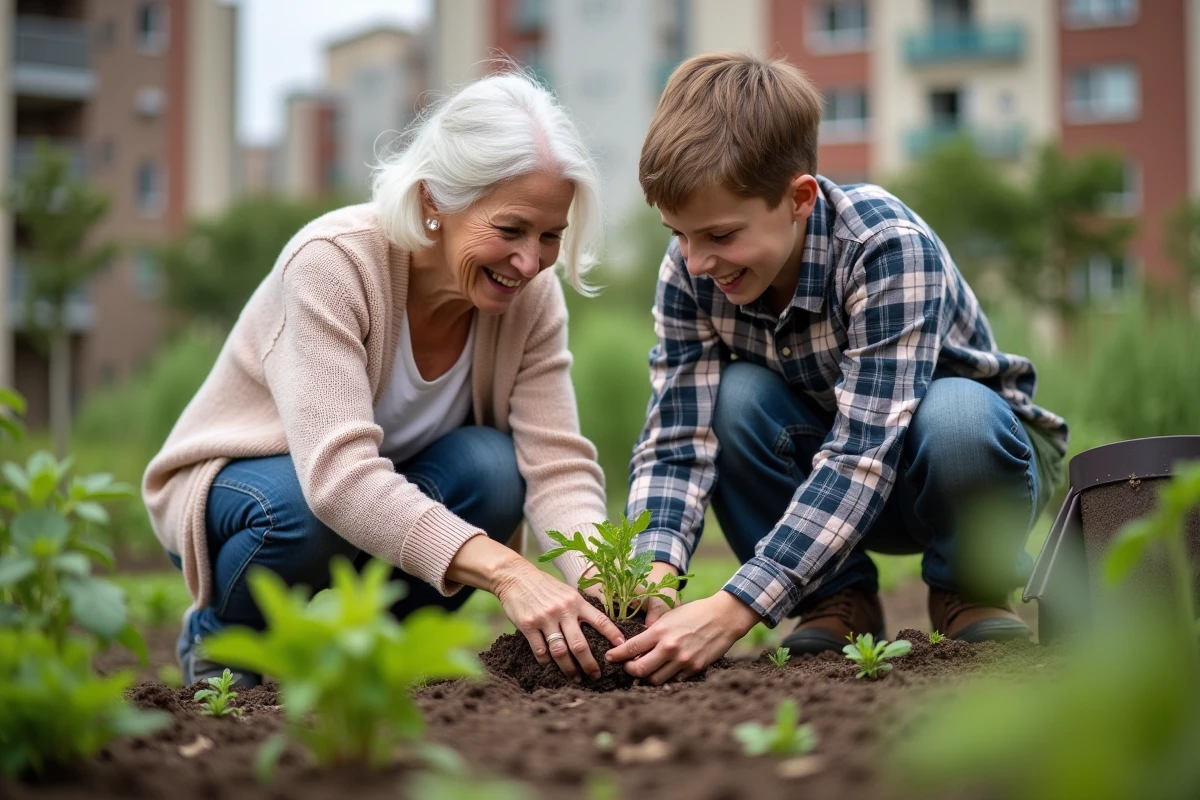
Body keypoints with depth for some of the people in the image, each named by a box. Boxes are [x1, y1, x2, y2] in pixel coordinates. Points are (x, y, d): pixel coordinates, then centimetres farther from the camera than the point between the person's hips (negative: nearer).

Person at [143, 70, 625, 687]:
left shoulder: (531, 296, -16)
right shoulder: (332, 263, -32)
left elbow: (558, 464, -22)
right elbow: (338, 475, -43)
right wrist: (503, 570, -54)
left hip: (385, 501, 4)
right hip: (236, 485, -4)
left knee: (491, 468, -26)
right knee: (309, 508, -37)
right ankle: (220, 635, -2)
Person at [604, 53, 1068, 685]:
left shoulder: (888, 247, -33)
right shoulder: (691, 269, -17)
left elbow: (862, 454, -39)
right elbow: (676, 440, -20)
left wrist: (731, 610, -47)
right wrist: (650, 576, -40)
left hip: (980, 454, -4)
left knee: (953, 415, -38)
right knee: (732, 398, -26)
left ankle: (970, 590, -7)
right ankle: (839, 600, -7)